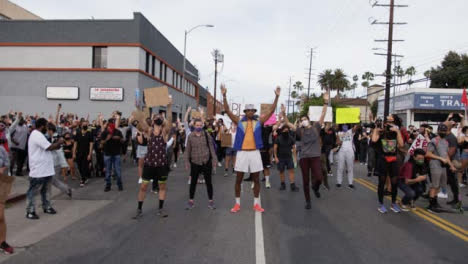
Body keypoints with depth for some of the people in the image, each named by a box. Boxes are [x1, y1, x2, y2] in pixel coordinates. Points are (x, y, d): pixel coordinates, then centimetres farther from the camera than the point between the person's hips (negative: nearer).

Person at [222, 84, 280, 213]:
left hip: (255, 153, 1)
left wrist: (277, 97, -6)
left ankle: (256, 204, 20)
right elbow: (227, 110, -5)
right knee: (238, 180, 6)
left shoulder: (259, 122, 3)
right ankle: (237, 204, 18)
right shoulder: (239, 122, 1)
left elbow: (271, 111, 1)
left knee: (256, 180, 8)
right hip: (242, 153, -1)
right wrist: (224, 96, -14)